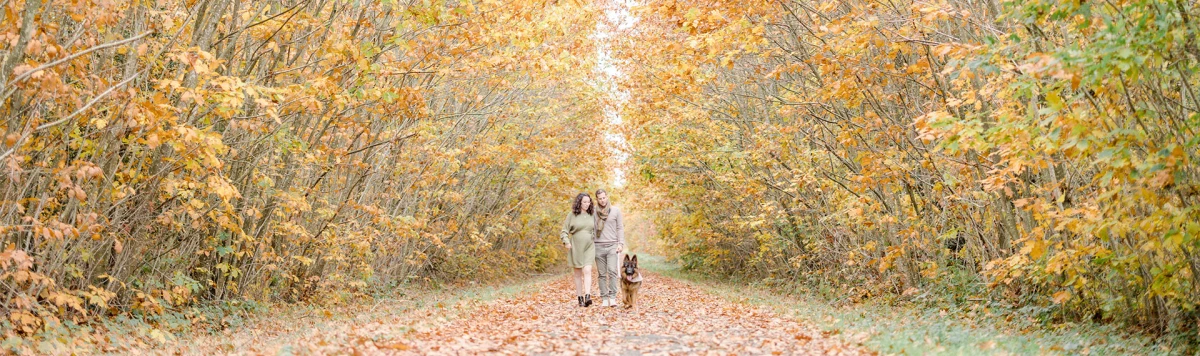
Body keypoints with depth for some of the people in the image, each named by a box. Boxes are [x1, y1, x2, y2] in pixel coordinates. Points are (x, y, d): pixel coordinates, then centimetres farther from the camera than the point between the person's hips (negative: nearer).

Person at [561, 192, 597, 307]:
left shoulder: (592, 214, 6)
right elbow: (564, 231, 0)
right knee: (578, 273, 6)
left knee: (587, 271, -14)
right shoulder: (572, 215, -2)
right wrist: (566, 241, -14)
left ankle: (587, 296, -23)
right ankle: (580, 298, 11)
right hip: (575, 247, -1)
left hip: (589, 247, 1)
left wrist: (594, 240, 12)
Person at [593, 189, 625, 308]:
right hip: (598, 246, 1)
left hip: (612, 246, -1)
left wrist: (621, 243, -5)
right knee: (602, 274, 2)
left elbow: (620, 228, 5)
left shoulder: (616, 211, 5)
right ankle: (604, 299, 4)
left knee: (612, 271, -14)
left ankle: (612, 297, -12)